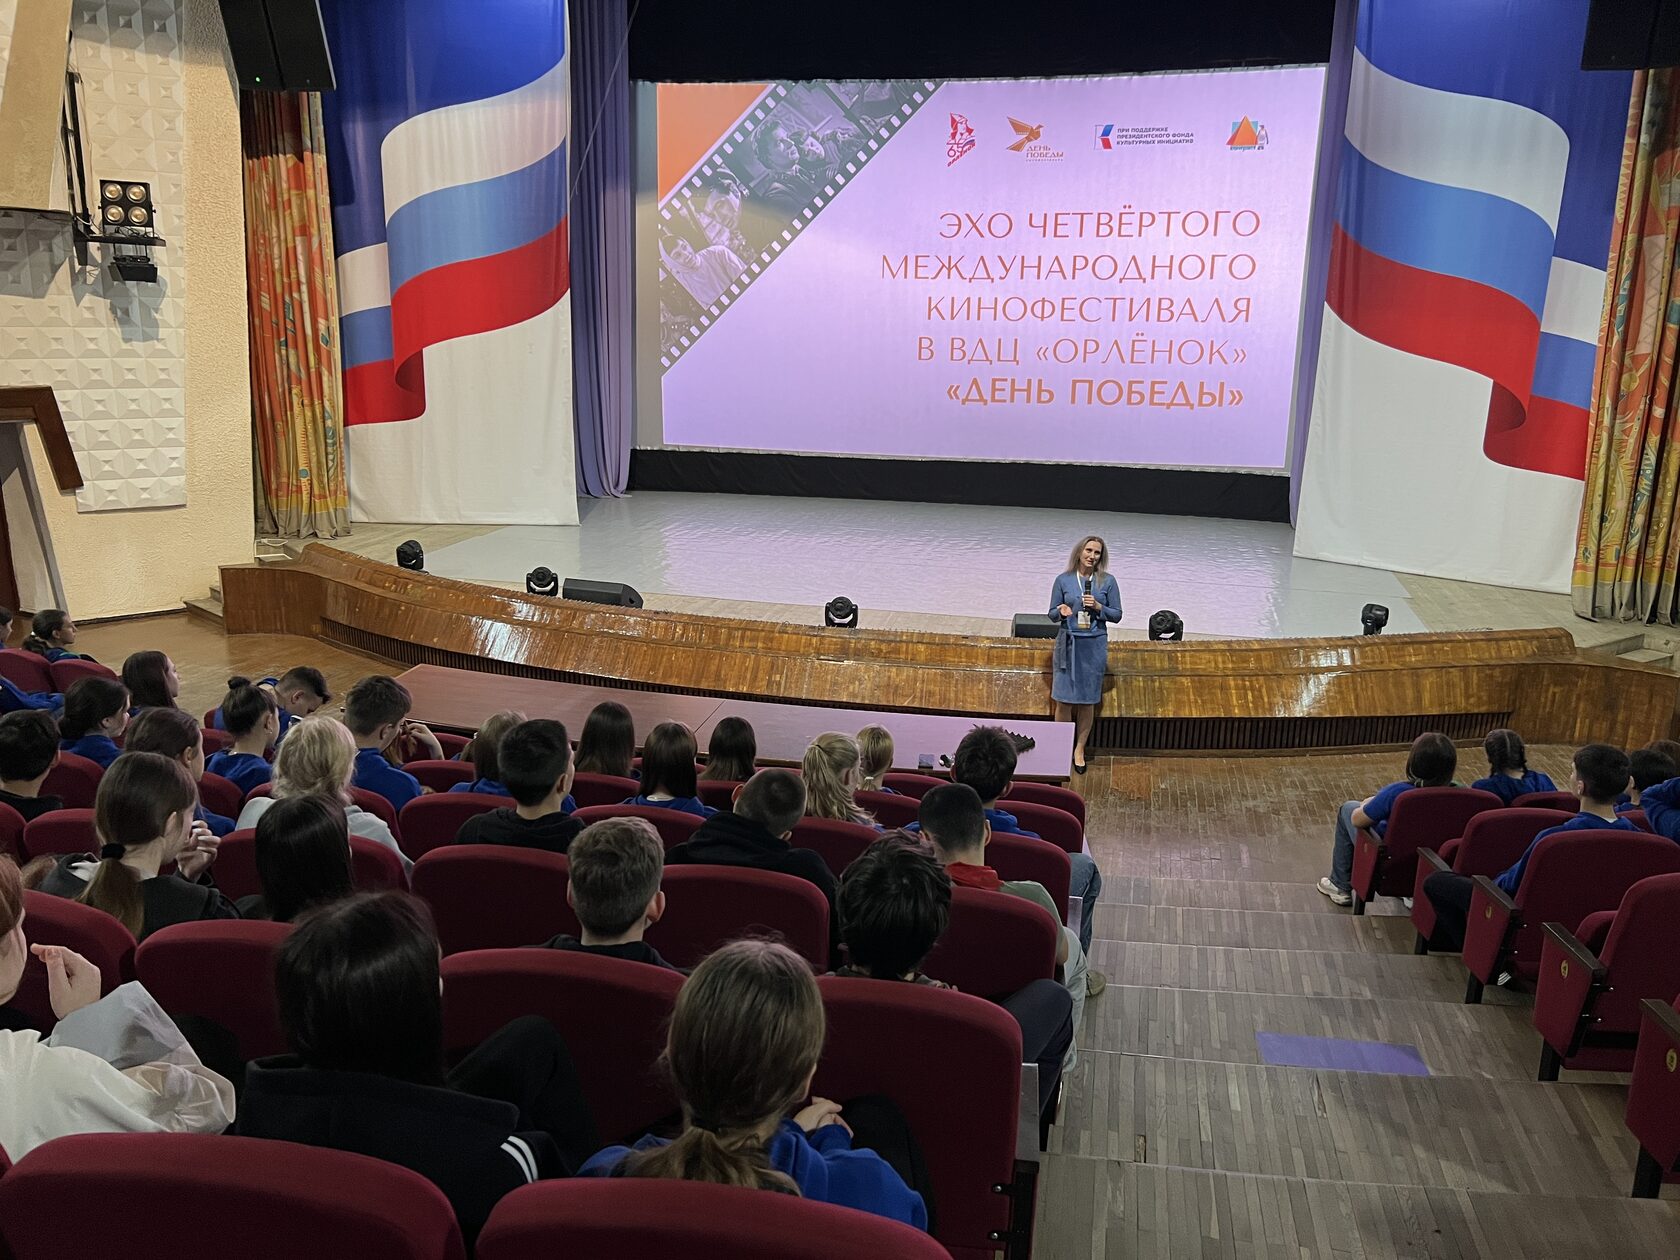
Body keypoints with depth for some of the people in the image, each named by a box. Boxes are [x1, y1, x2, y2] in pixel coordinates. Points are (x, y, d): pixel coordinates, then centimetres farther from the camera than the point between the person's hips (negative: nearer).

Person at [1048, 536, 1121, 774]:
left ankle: (1079, 749, 19)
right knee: (1064, 699, 0)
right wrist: (1061, 612, -17)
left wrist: (1098, 607, -14)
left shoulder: (1108, 581, 0)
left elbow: (1117, 614, 4)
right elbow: (1052, 615, 5)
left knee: (1087, 700, 6)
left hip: (1094, 645, 0)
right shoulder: (1063, 580, 0)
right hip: (1068, 644, 0)